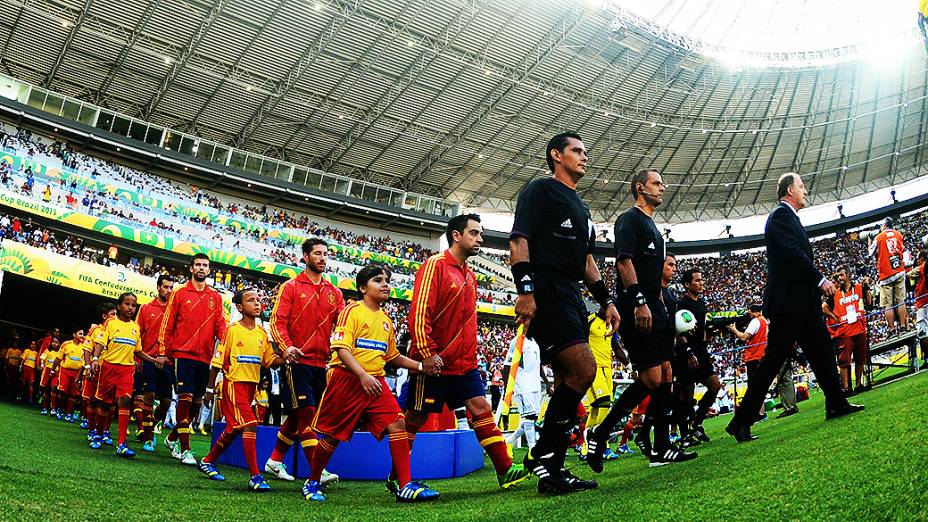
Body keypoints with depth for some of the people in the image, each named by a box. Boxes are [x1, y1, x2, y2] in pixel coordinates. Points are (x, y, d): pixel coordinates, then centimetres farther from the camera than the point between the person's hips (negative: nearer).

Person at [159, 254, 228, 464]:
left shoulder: (215, 297, 11)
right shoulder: (180, 294, 4)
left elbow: (221, 325, 7)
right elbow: (167, 323, 4)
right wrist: (163, 351, 1)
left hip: (204, 356, 4)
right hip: (183, 353, -4)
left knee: (197, 401, 9)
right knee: (185, 397, -10)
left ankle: (173, 438, 29)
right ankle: (185, 449, -5)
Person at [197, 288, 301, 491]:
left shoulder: (262, 333, 9)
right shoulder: (233, 330, -7)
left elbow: (270, 361, 7)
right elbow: (217, 362, -4)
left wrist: (284, 357, -14)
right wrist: (210, 389, -3)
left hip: (251, 385, 7)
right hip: (234, 383, -7)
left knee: (234, 429, 15)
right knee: (250, 424, -17)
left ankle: (207, 462, 34)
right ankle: (255, 476, -15)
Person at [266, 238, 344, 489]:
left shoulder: (333, 292, 13)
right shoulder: (291, 287, 0)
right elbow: (277, 321, -6)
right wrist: (287, 347, -22)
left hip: (320, 363, 6)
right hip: (297, 362, -5)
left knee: (297, 416, 14)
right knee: (306, 413, -11)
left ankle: (275, 461, 29)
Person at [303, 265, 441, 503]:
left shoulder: (386, 320, 16)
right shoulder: (352, 311, -5)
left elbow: (392, 356, 24)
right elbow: (342, 349, -15)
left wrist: (420, 366, 11)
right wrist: (363, 375, -27)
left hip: (375, 382, 6)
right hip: (346, 380, -6)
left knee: (397, 423, -12)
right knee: (332, 435, 3)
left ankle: (406, 486, -11)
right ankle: (313, 482, 25)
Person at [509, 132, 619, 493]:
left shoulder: (580, 207, 27)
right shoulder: (541, 189, 1)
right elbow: (519, 239, -10)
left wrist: (606, 301, 20)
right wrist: (525, 289, -22)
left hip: (571, 298, 10)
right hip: (545, 294, -10)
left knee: (569, 383, 5)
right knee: (583, 370, -20)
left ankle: (551, 470, 9)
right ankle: (542, 455, -10)